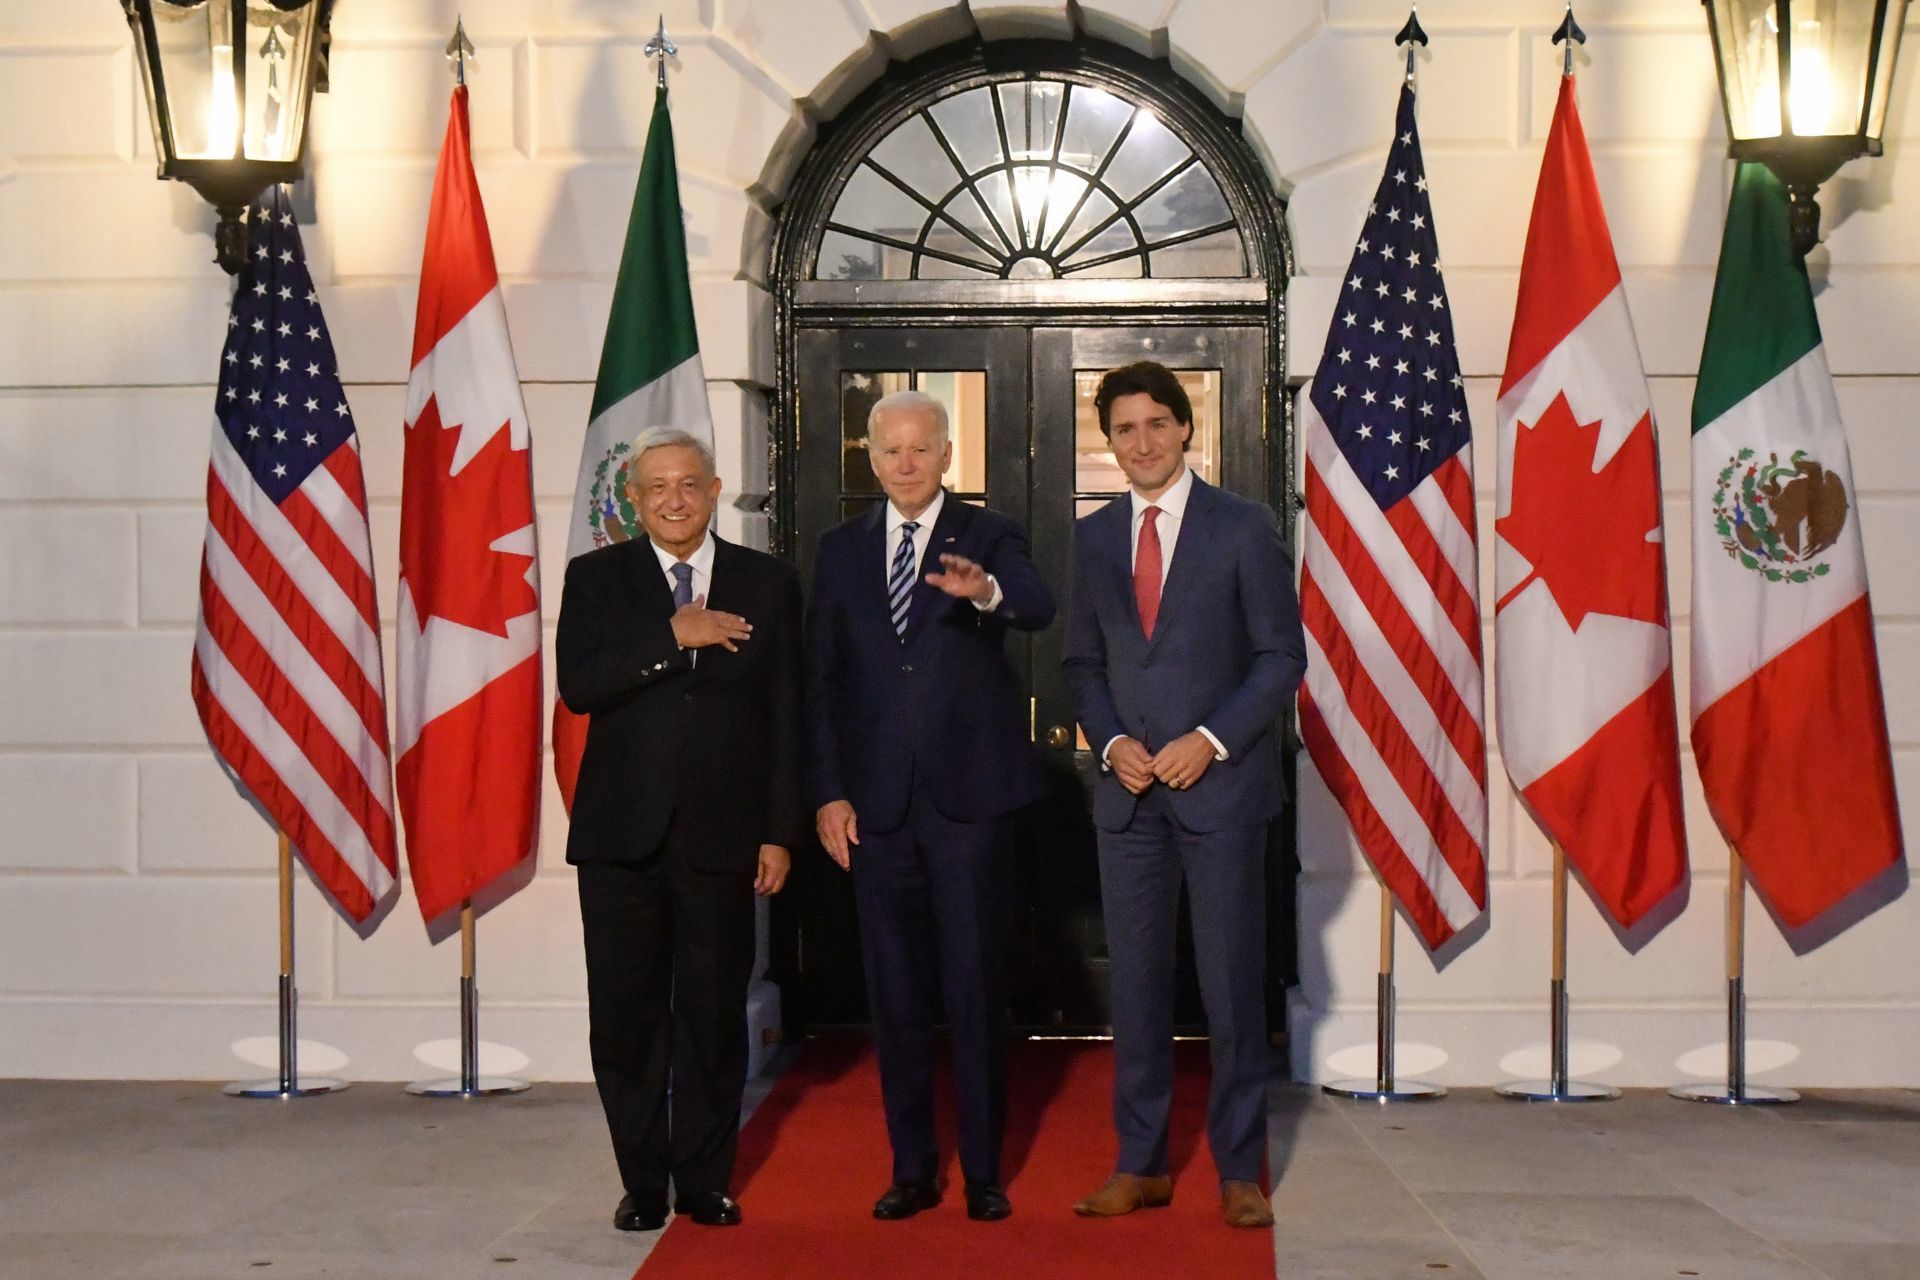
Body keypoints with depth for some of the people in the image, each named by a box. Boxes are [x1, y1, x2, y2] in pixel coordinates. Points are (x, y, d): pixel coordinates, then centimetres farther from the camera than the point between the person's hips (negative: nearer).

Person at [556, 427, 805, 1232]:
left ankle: (705, 1181, 18)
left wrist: (780, 832, 1)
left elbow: (787, 718, 5)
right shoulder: (595, 578, 6)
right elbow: (577, 686, -10)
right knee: (625, 1017, 5)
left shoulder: (768, 583, 7)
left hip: (722, 834, 0)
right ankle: (643, 1181, 19)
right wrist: (672, 636, -17)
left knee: (715, 1014, 5)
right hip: (622, 834, 0)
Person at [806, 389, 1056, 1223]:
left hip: (968, 796, -3)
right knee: (895, 993, 10)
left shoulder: (988, 536, 1)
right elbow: (821, 680, 9)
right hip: (877, 805, 3)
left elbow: (1038, 609, -20)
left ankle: (984, 1170, 15)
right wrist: (828, 792, 3)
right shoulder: (841, 549, 10)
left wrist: (986, 590, -43)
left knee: (977, 988, 2)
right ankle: (912, 1168, 22)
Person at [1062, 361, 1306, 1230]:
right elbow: (1082, 662, 14)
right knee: (1135, 980, 7)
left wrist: (1210, 739, -13)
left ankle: (1240, 1172, 12)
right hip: (1128, 790, 4)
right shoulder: (1093, 537, 10)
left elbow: (1283, 656, -3)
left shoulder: (1243, 529, -1)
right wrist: (1111, 743, -3)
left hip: (1219, 782, -3)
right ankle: (1140, 1165, 18)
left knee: (1231, 981, 1)